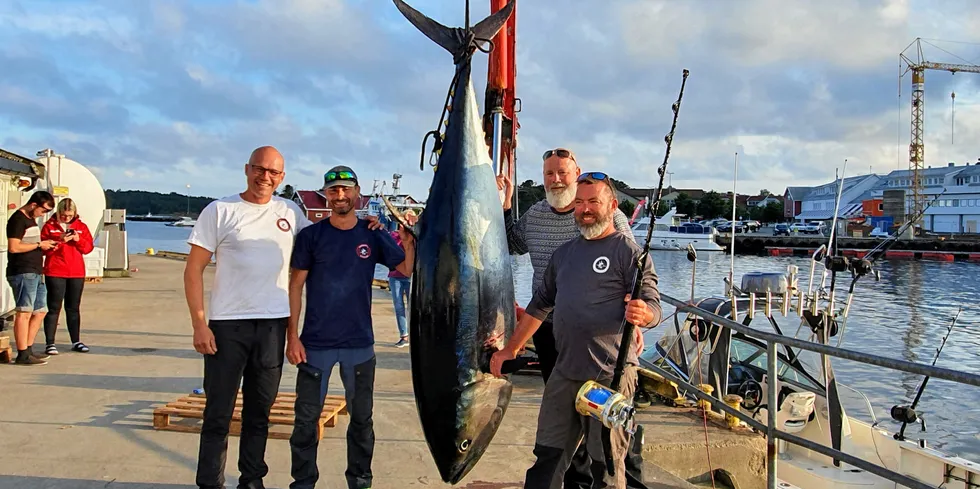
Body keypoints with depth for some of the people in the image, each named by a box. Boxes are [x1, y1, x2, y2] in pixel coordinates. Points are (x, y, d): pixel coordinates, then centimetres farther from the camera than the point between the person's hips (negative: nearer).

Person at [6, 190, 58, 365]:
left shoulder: (31, 219, 20)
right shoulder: (18, 219, -10)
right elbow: (14, 247, -20)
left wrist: (46, 245, 11)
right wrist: (39, 245, -11)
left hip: (36, 273, 10)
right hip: (23, 273, -10)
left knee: (40, 311, 13)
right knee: (24, 312, -9)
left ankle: (29, 349, 21)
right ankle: (22, 355, -6)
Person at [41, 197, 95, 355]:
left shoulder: (81, 226, 9)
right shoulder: (49, 226, 1)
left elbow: (88, 248, 5)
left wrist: (79, 239, -13)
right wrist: (59, 241, -19)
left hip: (77, 273, 3)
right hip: (55, 273, -3)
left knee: (73, 308, 10)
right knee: (54, 308, -3)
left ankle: (76, 342, 17)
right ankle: (50, 343, 1)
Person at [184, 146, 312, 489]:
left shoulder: (290, 212, 7)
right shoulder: (220, 211, -2)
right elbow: (194, 270, -3)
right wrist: (199, 324, -12)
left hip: (274, 324, 3)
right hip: (227, 324, -3)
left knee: (260, 409, 13)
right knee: (219, 411, 3)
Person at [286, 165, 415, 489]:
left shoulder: (373, 236, 3)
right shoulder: (310, 236, -1)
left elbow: (408, 270, 0)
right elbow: (295, 287, -2)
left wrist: (408, 242, -19)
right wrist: (292, 336, -8)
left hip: (360, 343, 2)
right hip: (315, 342, -1)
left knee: (362, 417, 12)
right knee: (307, 418, 5)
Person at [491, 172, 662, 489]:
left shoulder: (629, 252, -4)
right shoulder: (564, 253, 16)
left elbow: (653, 307, -11)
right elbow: (540, 305, 21)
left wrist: (642, 314, -34)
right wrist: (511, 349, 19)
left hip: (610, 376, -6)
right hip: (564, 373, 6)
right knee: (546, 460, 12)